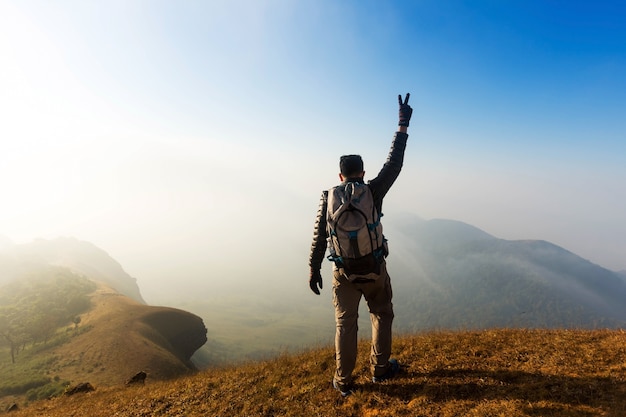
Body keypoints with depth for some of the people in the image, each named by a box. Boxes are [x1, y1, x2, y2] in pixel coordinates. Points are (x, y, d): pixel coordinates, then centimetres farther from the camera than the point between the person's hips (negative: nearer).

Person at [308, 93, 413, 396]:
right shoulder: (373, 192, -11)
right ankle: (380, 368, 33)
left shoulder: (328, 198, -7)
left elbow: (319, 238, -4)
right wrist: (403, 126, 4)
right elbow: (394, 164, -3)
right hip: (374, 270, 0)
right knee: (382, 316, 22)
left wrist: (314, 270, 5)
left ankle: (343, 381, 21)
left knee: (345, 325, 12)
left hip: (344, 273, 1)